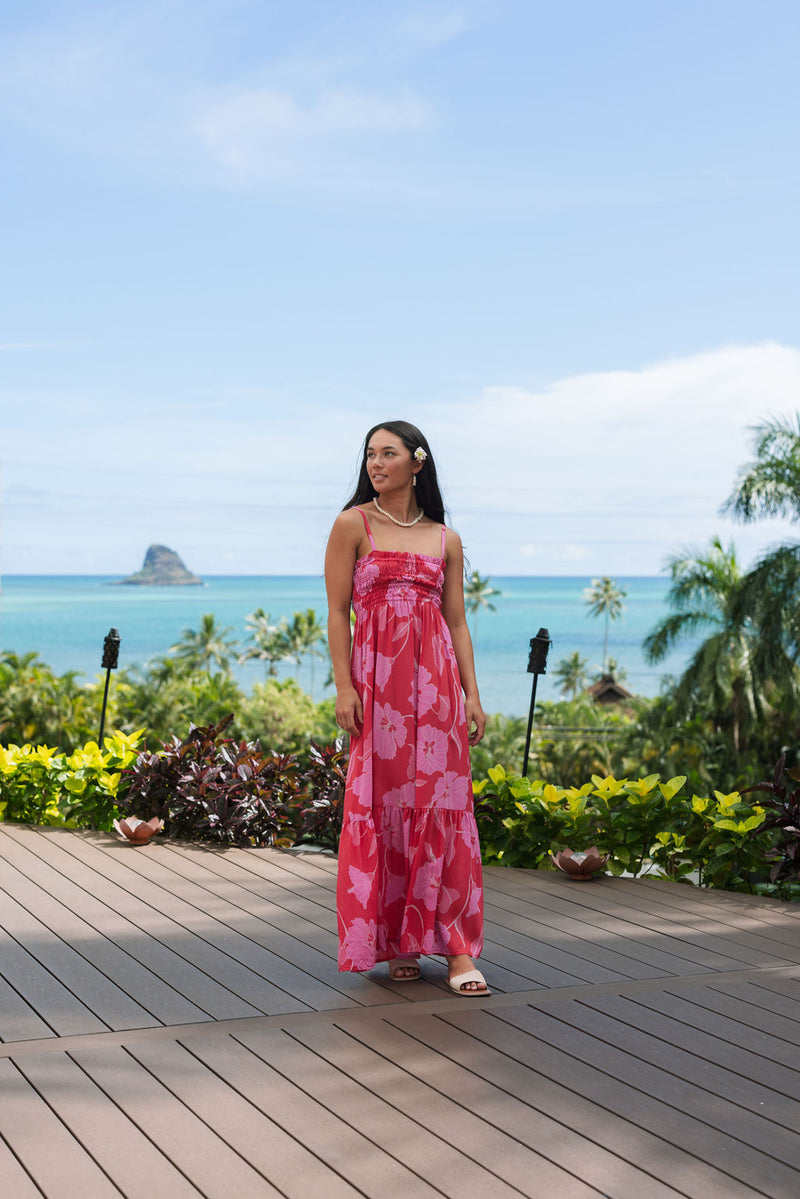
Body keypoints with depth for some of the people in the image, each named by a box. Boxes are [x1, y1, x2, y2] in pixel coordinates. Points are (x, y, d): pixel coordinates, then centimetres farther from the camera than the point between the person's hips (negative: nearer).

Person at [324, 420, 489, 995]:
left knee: (443, 803, -2)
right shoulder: (353, 525, 4)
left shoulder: (446, 540, 12)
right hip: (376, 676, -2)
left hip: (436, 677, 2)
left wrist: (472, 695, 5)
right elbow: (337, 611, 0)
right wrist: (344, 687, -8)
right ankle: (393, 942, 12)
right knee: (382, 803, -1)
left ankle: (455, 947, 0)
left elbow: (457, 621, 12)